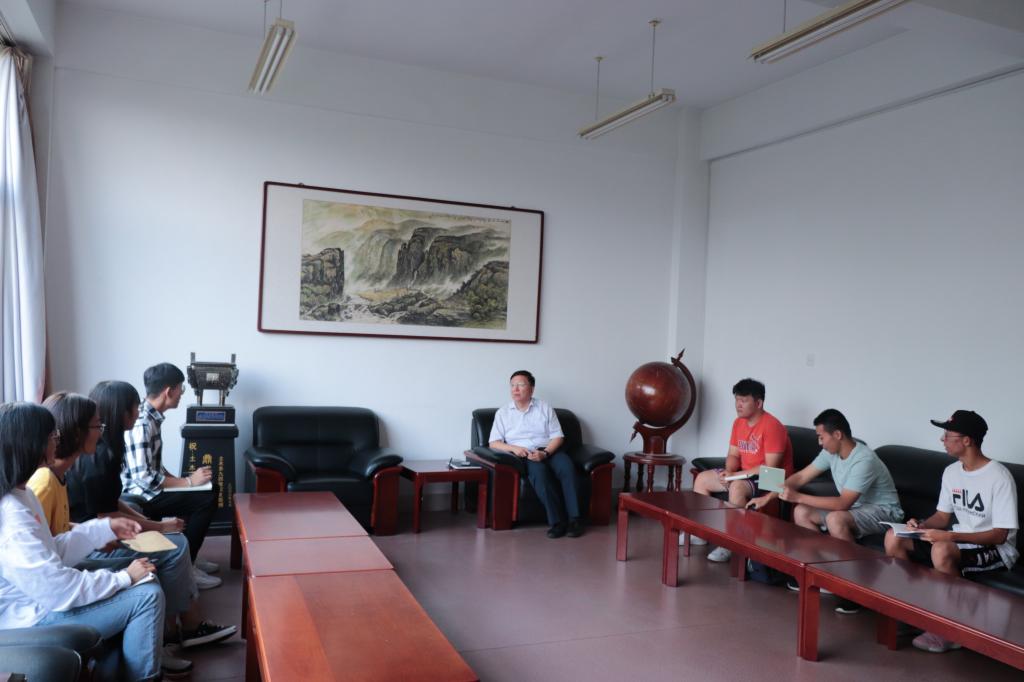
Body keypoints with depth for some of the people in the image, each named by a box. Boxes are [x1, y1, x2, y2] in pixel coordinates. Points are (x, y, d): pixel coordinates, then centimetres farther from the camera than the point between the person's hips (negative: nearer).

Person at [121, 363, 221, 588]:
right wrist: (187, 482, -22)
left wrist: (179, 479, 7)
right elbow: (144, 478, -28)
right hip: (139, 496, -10)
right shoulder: (140, 424, -25)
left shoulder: (150, 417, 7)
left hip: (149, 489, 10)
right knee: (207, 500, -17)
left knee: (207, 491, 9)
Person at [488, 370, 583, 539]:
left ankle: (574, 518, -31)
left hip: (549, 451, 1)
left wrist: (545, 452, -14)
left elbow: (558, 436, 6)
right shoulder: (502, 412, 14)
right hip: (524, 455, -1)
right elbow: (494, 443, 4)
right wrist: (514, 448, -15)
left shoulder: (545, 408, 14)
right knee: (538, 469, -36)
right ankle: (557, 521, -37)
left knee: (566, 466, -33)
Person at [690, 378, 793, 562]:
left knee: (737, 487, -37)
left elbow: (771, 467, -26)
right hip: (744, 475, 9)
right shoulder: (739, 422, 4)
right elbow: (733, 454, 9)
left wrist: (735, 475, -26)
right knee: (702, 479, 4)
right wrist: (729, 472, -15)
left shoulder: (772, 426, -22)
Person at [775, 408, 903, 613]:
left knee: (835, 519, -36)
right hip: (853, 507, 9)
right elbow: (801, 476, 1)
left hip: (883, 512, -9)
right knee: (801, 512, -3)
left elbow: (842, 503, -33)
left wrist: (798, 497, -33)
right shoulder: (831, 452, -4)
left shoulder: (864, 460, -29)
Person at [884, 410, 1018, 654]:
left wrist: (950, 536, -31)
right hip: (959, 540, 8)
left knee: (941, 550, -38)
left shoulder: (999, 477, -21)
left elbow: (1000, 535, -22)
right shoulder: (951, 472, 3)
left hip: (995, 549, -7)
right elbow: (943, 516, 10)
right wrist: (921, 525, -13)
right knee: (894, 538, -8)